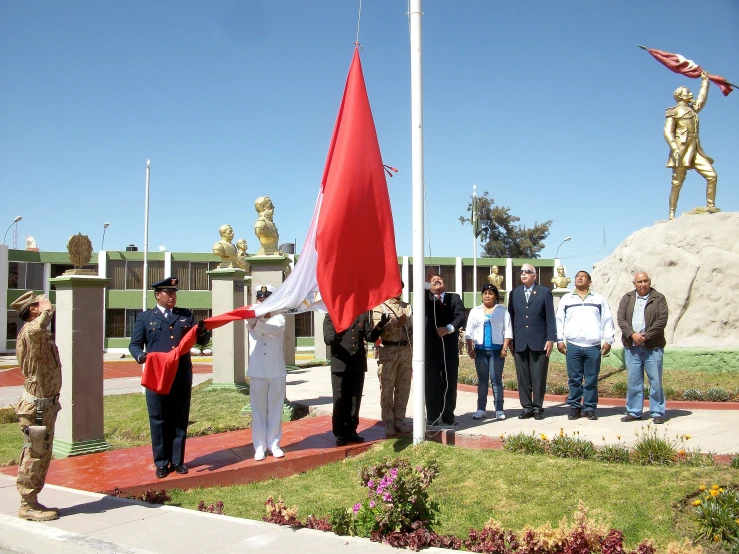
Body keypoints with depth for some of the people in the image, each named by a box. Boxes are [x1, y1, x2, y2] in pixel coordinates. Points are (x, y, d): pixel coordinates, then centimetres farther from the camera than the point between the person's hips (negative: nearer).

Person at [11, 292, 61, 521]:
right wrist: (47, 310, -27)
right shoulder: (29, 331, -18)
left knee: (41, 455, 16)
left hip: (45, 403, 10)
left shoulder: (41, 334, 14)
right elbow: (37, 328, -43)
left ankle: (31, 502, 25)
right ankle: (28, 505, 7)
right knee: (34, 455, -2)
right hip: (36, 405, -10)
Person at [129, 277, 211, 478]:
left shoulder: (186, 315, 12)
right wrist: (141, 356, -17)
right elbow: (134, 344, 5)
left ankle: (177, 460, 21)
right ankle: (161, 463, 16)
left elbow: (202, 341, 11)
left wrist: (203, 331, -13)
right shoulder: (144, 317, 6)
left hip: (182, 377, 2)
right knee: (159, 421, 5)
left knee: (180, 420, 9)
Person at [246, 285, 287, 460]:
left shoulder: (279, 318, 3)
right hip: (257, 372, 0)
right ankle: (260, 446, 9)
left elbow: (276, 329, -20)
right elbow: (250, 320, -18)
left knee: (275, 410, 6)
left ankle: (274, 444, 16)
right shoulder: (252, 320, 7)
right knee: (258, 410, 3)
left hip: (276, 371, 0)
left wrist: (257, 323, -35)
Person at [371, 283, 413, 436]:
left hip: (405, 351, 5)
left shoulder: (407, 306, 14)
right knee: (387, 388, 0)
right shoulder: (380, 306, -1)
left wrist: (412, 351, 7)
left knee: (403, 387, 7)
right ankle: (388, 422, 7)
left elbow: (411, 329, 13)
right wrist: (396, 323, -19)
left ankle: (399, 420, 16)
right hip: (387, 351, -4)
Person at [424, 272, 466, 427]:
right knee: (432, 385, 1)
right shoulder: (426, 298, 9)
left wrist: (449, 328, -22)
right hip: (431, 348, -1)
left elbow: (461, 317, -7)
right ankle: (432, 418, 9)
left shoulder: (454, 298, 8)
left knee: (450, 384, 7)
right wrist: (426, 279, -18)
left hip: (450, 348, 1)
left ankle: (448, 417, 18)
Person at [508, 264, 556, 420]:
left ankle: (538, 408, 10)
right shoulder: (514, 293, 12)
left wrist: (550, 339, -7)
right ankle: (526, 407, 12)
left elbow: (550, 317, 0)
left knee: (539, 378, 1)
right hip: (520, 342, 3)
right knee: (523, 378, 4)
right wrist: (510, 340, 5)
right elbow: (511, 317, 10)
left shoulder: (545, 292, 3)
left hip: (539, 342, -3)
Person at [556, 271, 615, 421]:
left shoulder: (599, 299, 13)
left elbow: (607, 321, 9)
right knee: (574, 379, 2)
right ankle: (574, 407, 10)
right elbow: (559, 321, 9)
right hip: (572, 346, 0)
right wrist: (559, 340, 0)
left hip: (593, 346, 0)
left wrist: (608, 340, 0)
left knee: (592, 380, 3)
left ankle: (590, 408, 11)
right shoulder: (566, 299, 12)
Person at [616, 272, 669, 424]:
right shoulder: (627, 298, 11)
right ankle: (633, 412, 15)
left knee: (655, 381, 0)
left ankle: (657, 413, 9)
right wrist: (632, 334, -13)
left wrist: (646, 336, -13)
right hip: (631, 347, 2)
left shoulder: (659, 298, 4)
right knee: (633, 381, 7)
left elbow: (662, 320, -6)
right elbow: (620, 318, 2)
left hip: (653, 347, -2)